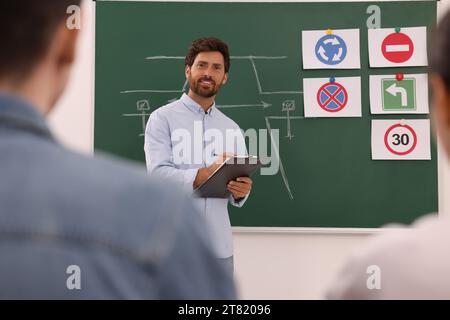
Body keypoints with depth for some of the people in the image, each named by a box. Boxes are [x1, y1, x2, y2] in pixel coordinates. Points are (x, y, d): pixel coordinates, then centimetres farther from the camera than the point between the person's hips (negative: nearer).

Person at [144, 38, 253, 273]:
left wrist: (240, 191, -13)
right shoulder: (163, 118, -1)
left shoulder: (232, 129, 13)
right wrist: (210, 173, -24)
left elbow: (237, 194, 11)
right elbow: (158, 175, -13)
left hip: (219, 246, 5)